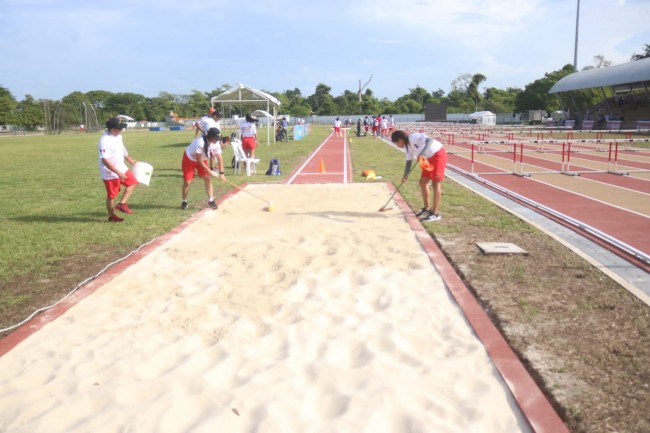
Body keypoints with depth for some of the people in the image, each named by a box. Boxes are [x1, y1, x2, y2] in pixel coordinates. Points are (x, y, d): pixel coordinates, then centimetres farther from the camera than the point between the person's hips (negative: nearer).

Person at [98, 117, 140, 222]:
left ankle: (122, 204, 14)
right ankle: (111, 216, 23)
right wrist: (118, 173, -30)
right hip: (110, 173, -8)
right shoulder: (105, 141, -27)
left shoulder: (118, 136, 1)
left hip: (121, 168, 8)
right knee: (111, 195, 5)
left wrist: (129, 159, 29)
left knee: (132, 182, 12)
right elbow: (105, 160, -30)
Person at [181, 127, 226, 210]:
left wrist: (221, 172, -18)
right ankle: (184, 202, 14)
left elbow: (219, 157, -13)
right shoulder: (200, 142, -40)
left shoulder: (216, 143, -21)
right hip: (189, 159, -5)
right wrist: (210, 171, -29)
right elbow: (199, 160, -34)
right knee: (187, 181, -5)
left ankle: (210, 200, 7)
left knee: (208, 178, -4)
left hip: (203, 159, 5)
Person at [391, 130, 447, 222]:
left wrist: (422, 154, -44)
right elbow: (409, 161, 14)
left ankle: (435, 213, -8)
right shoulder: (407, 146, 6)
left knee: (435, 183, -10)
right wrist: (405, 175, 4)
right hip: (429, 158, 9)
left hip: (438, 154, -9)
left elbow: (430, 140, -35)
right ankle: (427, 208, 24)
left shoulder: (414, 137, -22)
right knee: (423, 182, 10)